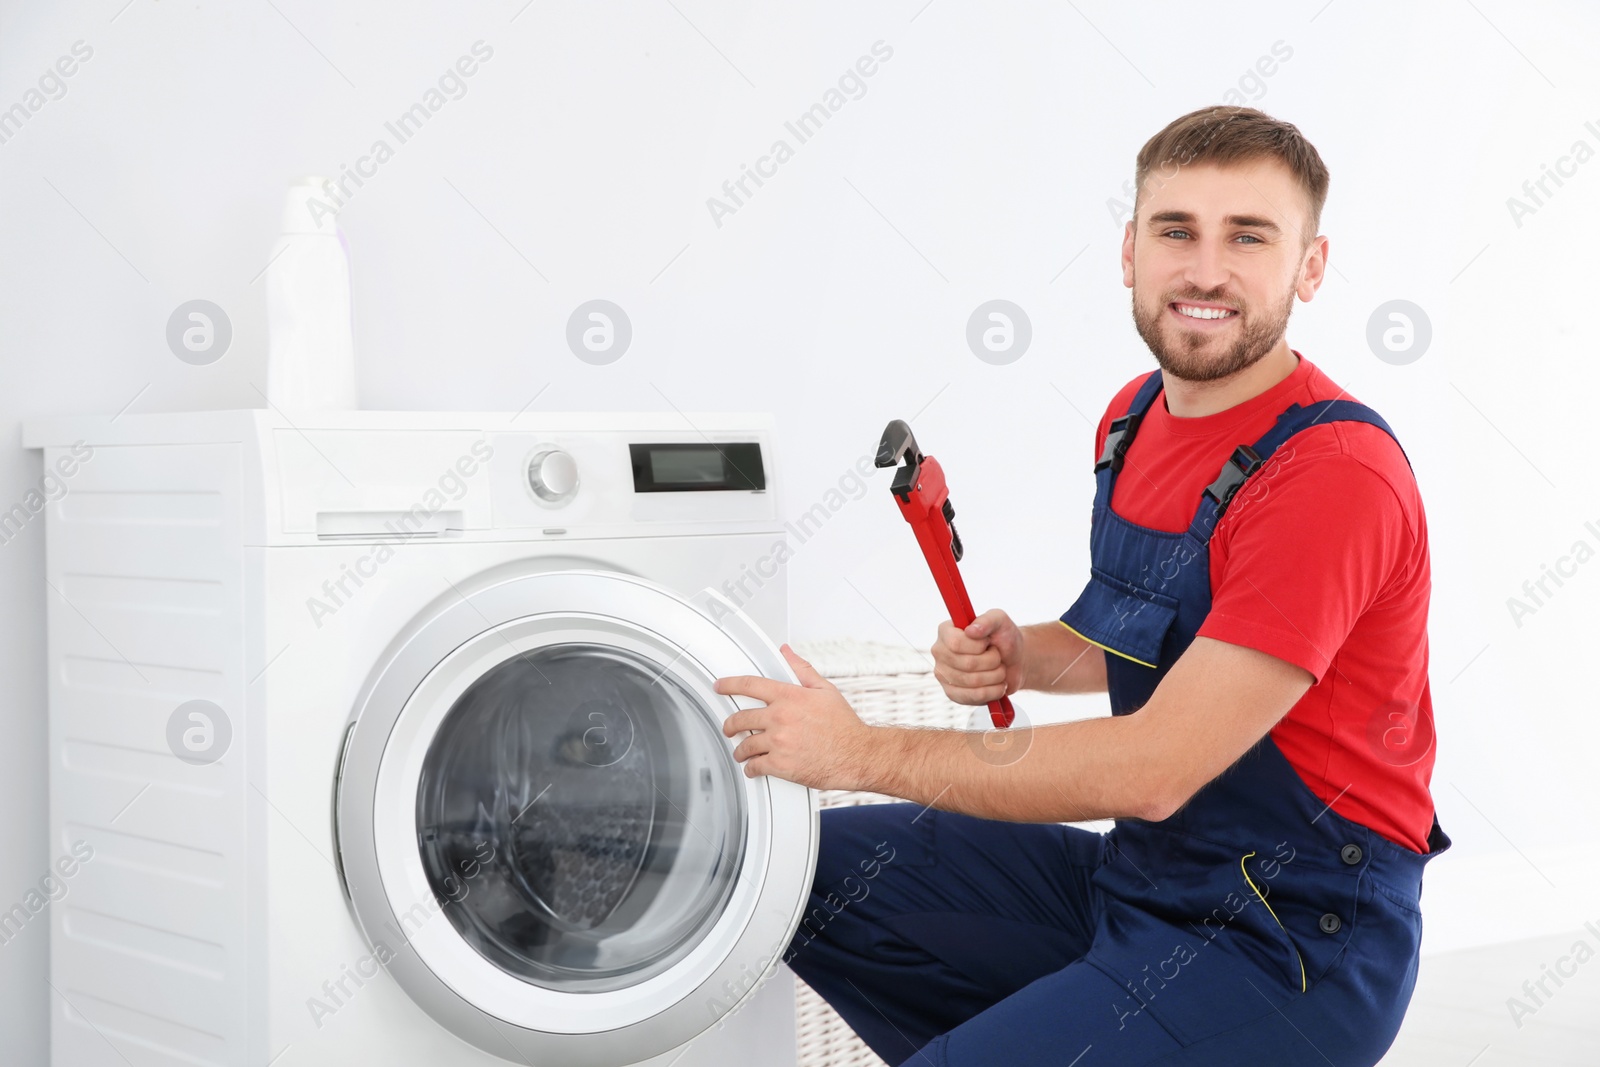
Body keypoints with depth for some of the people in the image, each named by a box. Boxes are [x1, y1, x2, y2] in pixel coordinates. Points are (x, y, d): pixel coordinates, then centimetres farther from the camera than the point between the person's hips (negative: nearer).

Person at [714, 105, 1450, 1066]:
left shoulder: (1335, 474, -23)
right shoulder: (1136, 416, 5)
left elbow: (1154, 769, -25)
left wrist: (867, 752, -18)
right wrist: (1023, 657, -3)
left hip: (1292, 949, -8)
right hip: (1139, 874, 8)